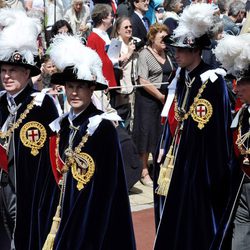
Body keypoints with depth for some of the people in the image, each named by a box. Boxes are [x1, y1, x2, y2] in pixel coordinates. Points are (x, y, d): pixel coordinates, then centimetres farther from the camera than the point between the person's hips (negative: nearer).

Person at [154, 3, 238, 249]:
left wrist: (216, 176, -16)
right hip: (175, 162, 8)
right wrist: (163, 155, 13)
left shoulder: (211, 82, -15)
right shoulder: (180, 79, 9)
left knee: (195, 226, -1)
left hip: (198, 166, -8)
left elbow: (217, 130, -16)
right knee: (172, 223, 13)